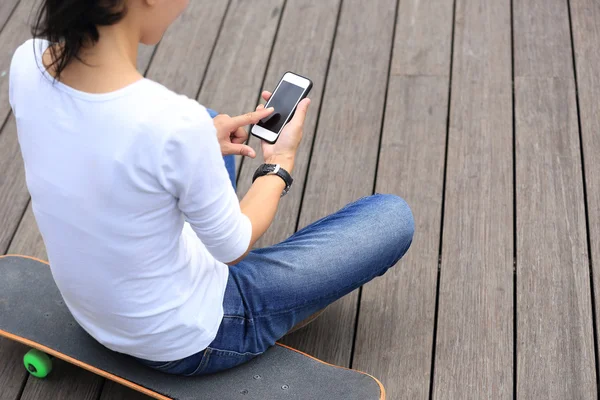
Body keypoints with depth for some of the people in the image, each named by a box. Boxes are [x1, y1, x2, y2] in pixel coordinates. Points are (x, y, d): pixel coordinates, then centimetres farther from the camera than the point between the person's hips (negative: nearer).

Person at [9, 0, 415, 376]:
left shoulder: (27, 63, -17)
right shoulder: (176, 124, -37)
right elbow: (234, 248, -17)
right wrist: (281, 162, -1)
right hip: (187, 341, -6)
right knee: (393, 217, 6)